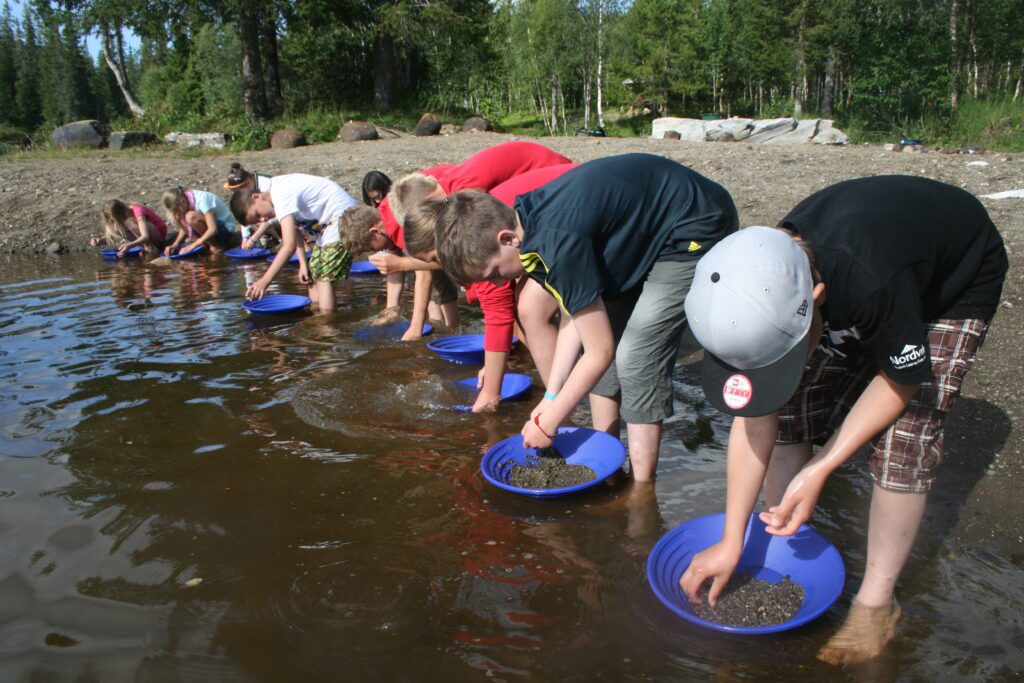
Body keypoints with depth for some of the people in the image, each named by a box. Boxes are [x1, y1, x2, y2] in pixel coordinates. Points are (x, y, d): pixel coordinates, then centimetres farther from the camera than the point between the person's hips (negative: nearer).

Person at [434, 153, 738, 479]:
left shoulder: (558, 242, -33)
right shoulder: (528, 217, -5)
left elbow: (599, 353, -24)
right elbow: (575, 318, 2)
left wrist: (547, 423, -13)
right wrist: (550, 398, 2)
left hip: (698, 231, -10)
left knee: (636, 357, -15)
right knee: (600, 326, 7)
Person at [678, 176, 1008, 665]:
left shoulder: (873, 281, -46)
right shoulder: (762, 297, -28)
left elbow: (901, 379, -24)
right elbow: (754, 422, -18)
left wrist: (819, 471, -28)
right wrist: (731, 542, -14)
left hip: (952, 285, -4)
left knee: (901, 440, -16)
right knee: (787, 410, -8)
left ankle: (876, 603, 2)